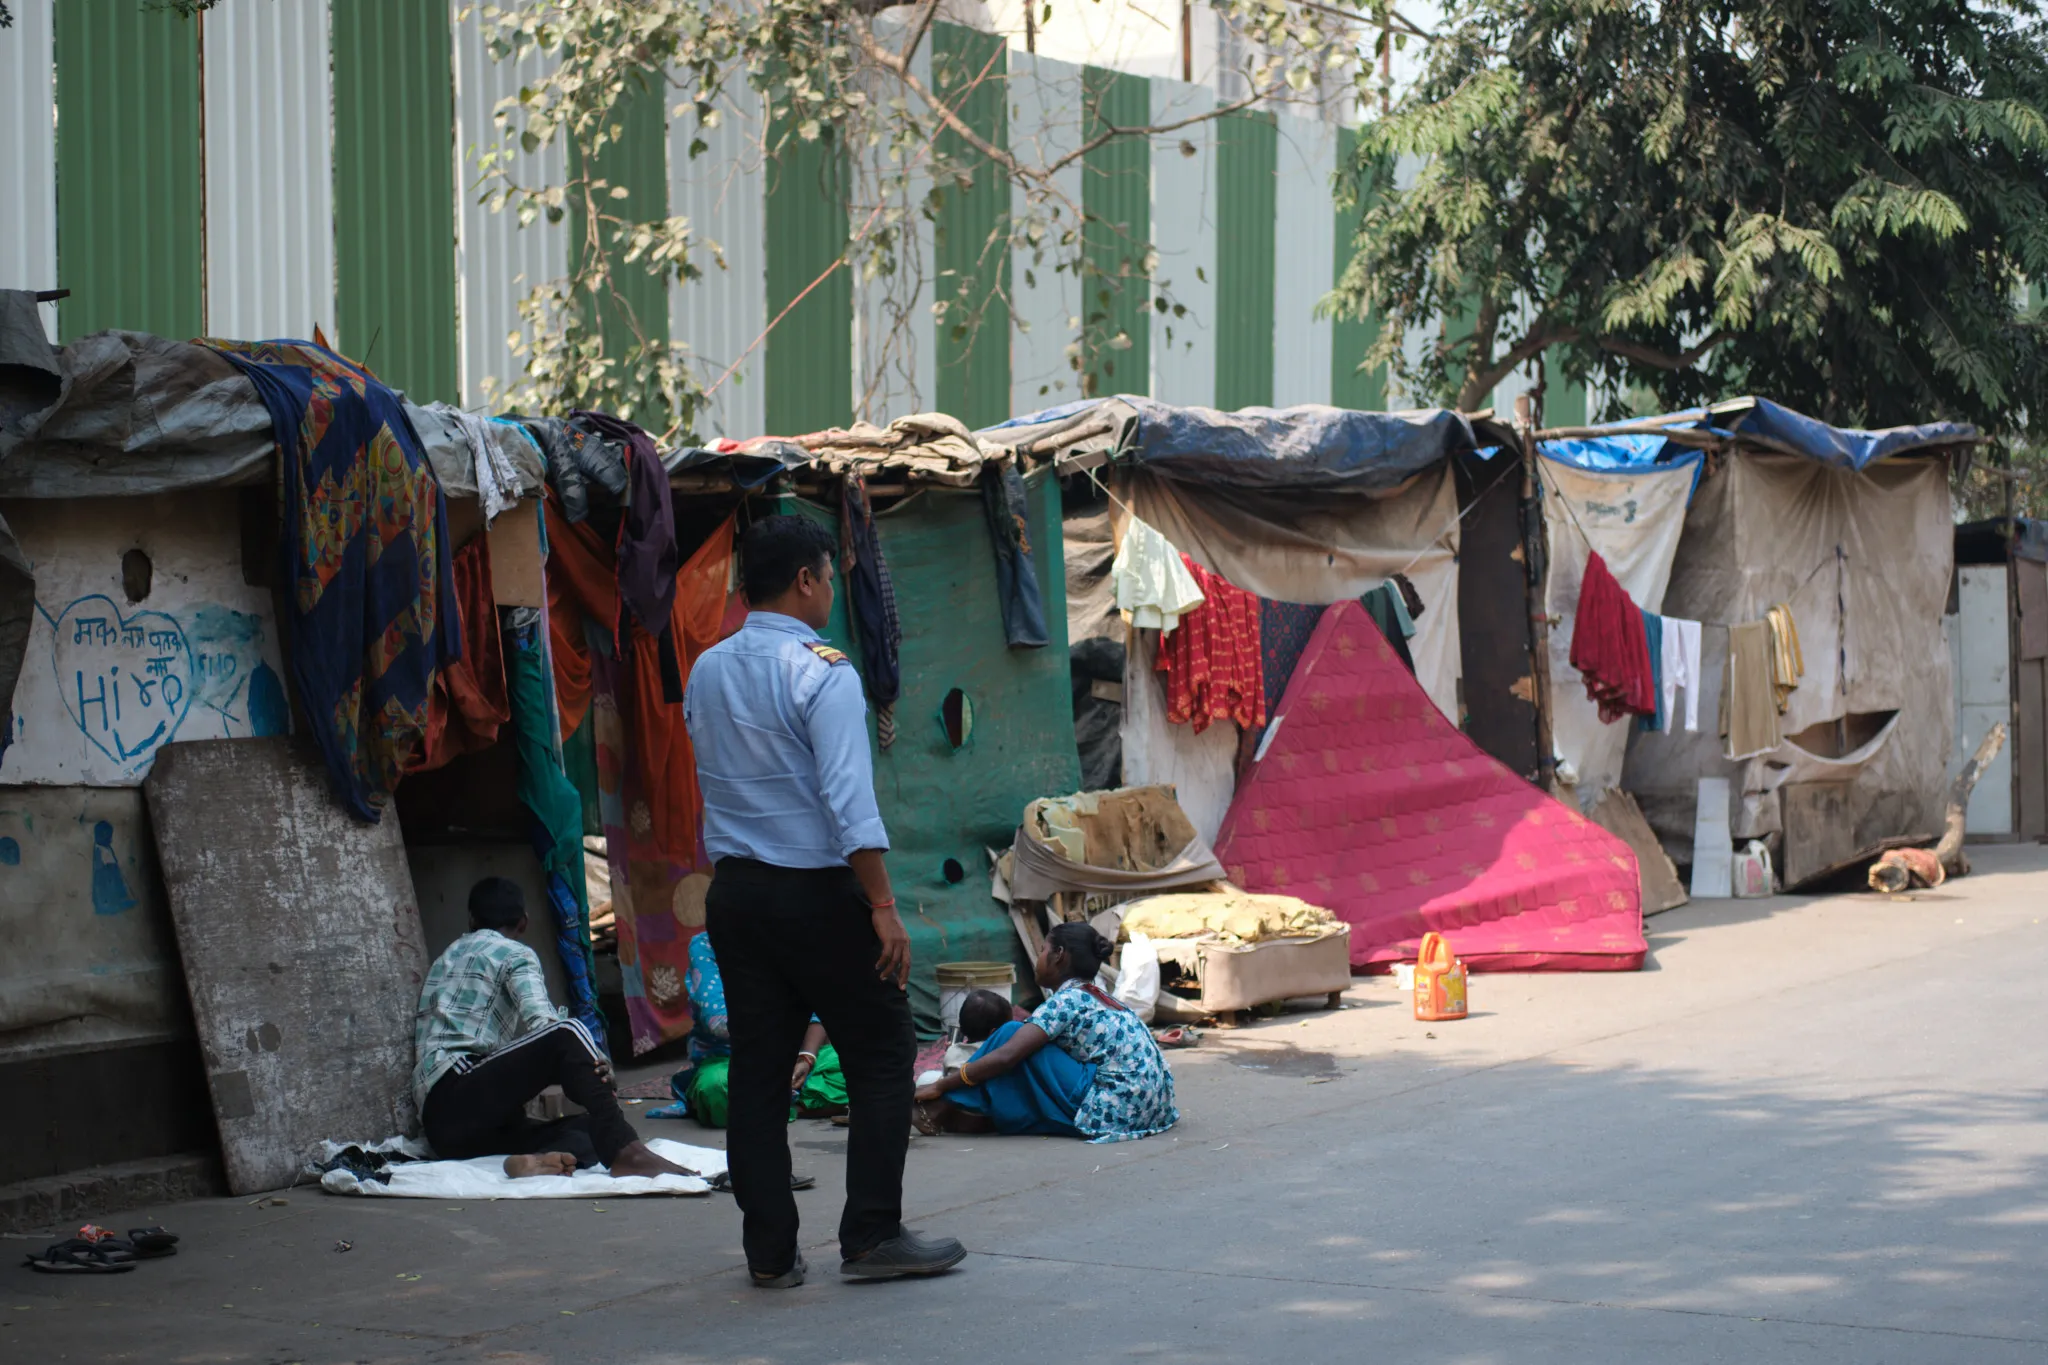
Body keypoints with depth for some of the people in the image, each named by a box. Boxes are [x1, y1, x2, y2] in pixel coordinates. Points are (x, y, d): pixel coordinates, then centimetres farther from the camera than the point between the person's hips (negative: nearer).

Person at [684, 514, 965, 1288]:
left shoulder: (706, 672, 8)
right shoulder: (821, 672, -13)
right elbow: (848, 796, -19)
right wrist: (882, 904, -19)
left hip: (734, 893, 6)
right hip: (816, 894, -6)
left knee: (757, 1068, 8)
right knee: (881, 1057, 5)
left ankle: (770, 1252, 9)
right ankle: (872, 1236, 3)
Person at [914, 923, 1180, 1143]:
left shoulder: (1066, 1001, -8)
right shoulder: (1095, 996, 19)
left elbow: (1006, 1056, -16)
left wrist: (940, 1086, -9)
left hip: (1115, 1109, -9)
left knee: (1012, 1035, -6)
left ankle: (943, 1111, 1)